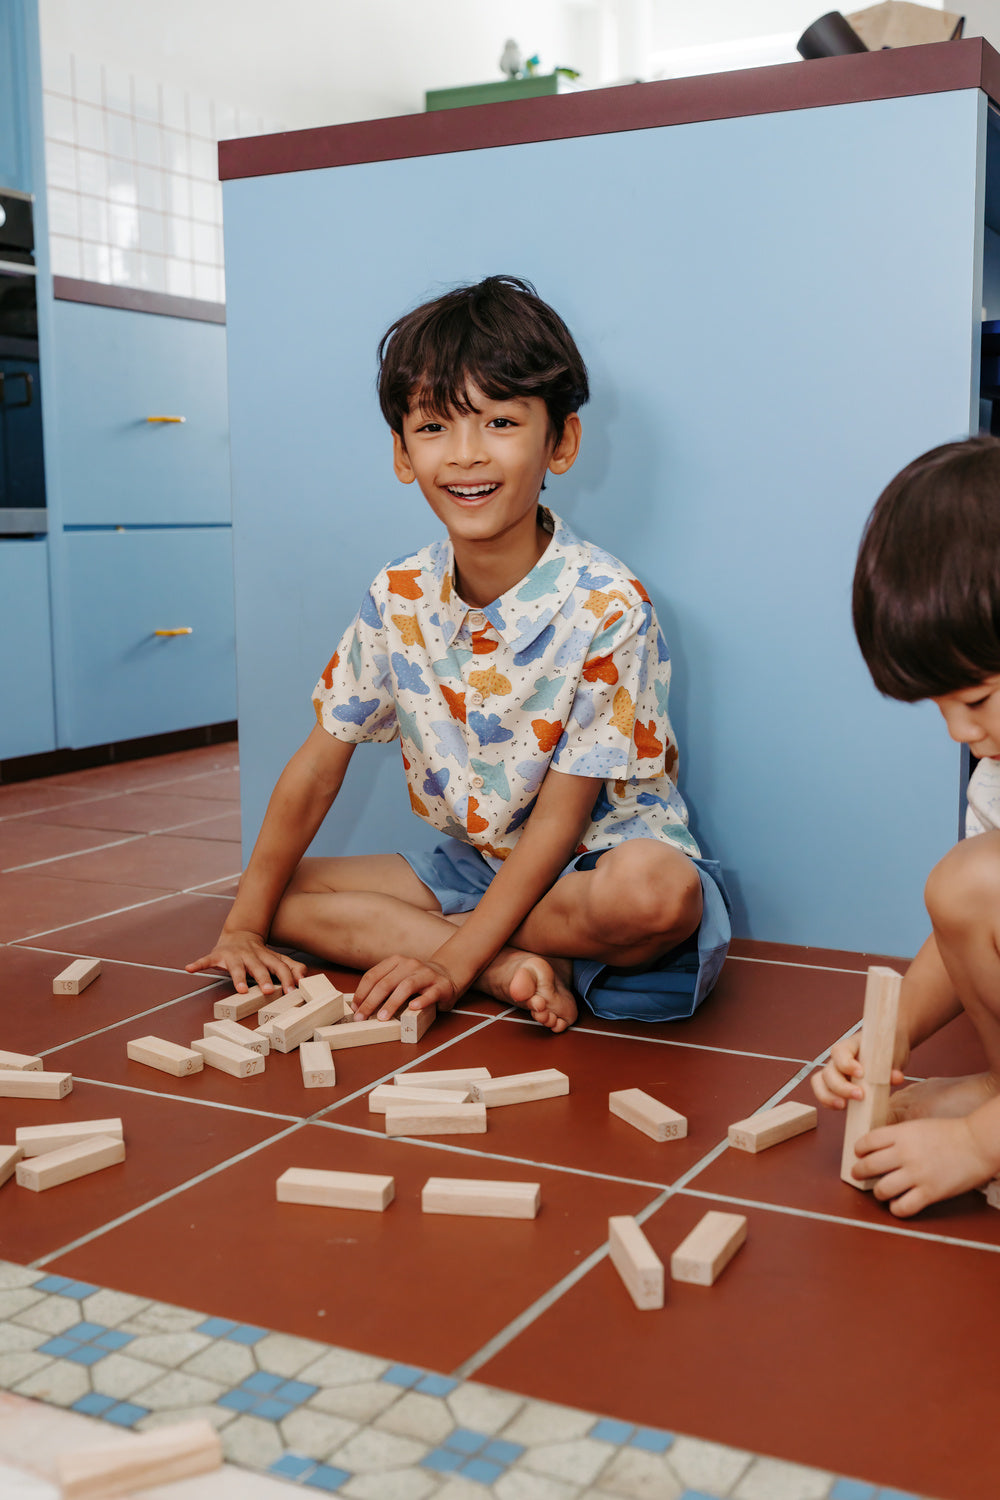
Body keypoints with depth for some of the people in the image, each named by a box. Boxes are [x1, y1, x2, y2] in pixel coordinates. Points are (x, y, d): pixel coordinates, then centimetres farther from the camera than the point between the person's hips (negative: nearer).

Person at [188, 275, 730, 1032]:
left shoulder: (606, 607, -21)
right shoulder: (398, 599, -5)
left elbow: (561, 815, -19)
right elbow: (319, 763, 1)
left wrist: (455, 959, -23)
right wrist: (245, 925, -2)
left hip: (598, 858, -5)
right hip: (476, 862, 5)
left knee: (652, 893, -38)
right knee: (292, 894, -7)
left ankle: (476, 950, -12)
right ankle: (517, 967, -15)